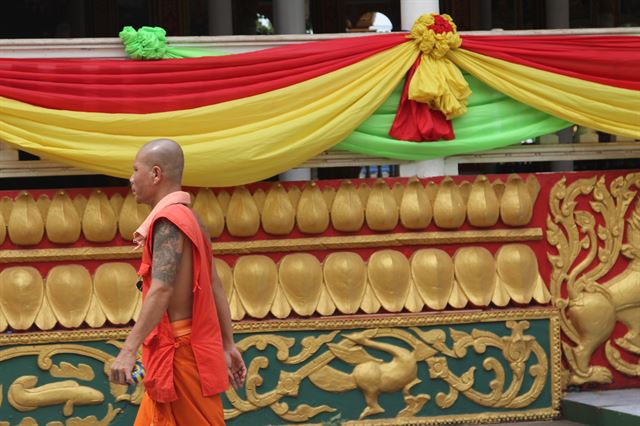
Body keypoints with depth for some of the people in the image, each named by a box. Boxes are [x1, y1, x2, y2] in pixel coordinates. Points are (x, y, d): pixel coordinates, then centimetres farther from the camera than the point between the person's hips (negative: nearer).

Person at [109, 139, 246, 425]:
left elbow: (162, 290, -26)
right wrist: (228, 346, 18)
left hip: (179, 352, -10)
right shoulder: (189, 219, 16)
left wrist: (128, 350, -32)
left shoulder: (168, 221, -15)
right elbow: (215, 286, 17)